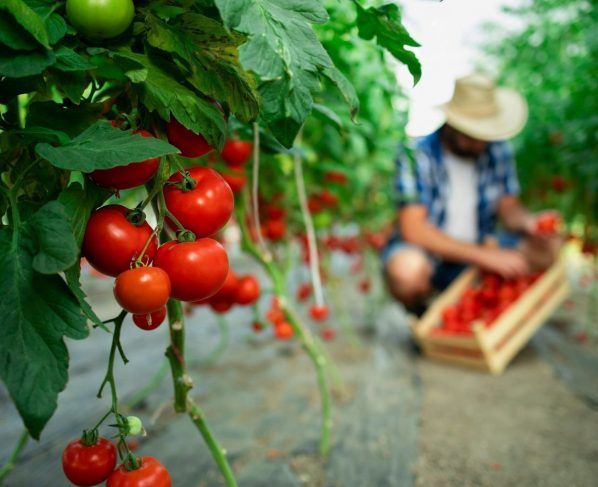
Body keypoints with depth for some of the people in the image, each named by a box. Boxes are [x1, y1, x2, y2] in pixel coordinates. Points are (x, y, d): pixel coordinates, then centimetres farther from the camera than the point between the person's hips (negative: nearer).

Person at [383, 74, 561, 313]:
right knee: (408, 269, -38)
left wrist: (527, 222, -21)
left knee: (547, 248, -14)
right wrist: (485, 256, -30)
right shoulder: (416, 154, -19)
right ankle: (419, 316, -2)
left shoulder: (497, 150, -3)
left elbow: (509, 208, 4)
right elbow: (413, 229, -26)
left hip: (479, 248, 5)